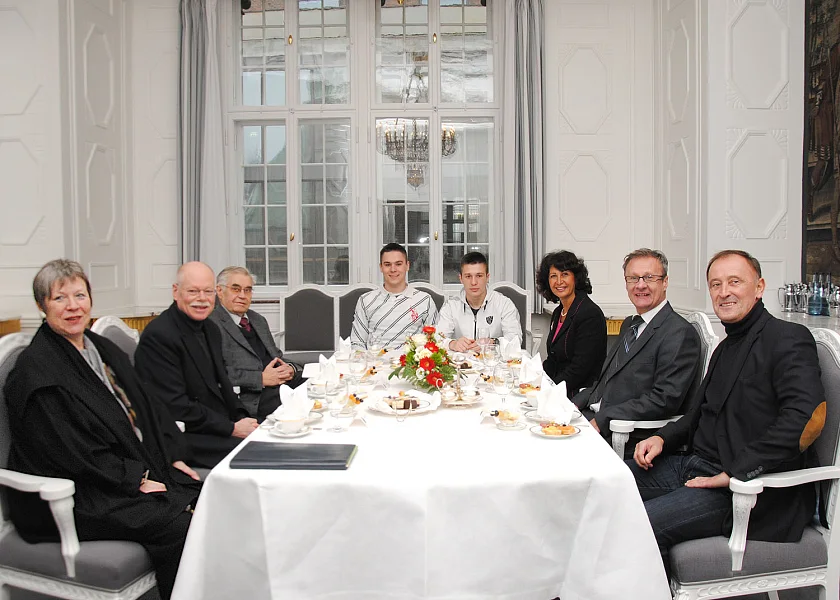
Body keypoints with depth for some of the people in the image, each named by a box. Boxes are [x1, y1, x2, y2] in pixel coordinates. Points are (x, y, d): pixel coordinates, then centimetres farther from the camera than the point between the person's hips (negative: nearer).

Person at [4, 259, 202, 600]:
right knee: (178, 526, -26)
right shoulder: (35, 370, -10)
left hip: (145, 471, 8)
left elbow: (148, 408, 16)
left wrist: (175, 457, 3)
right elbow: (71, 452, -16)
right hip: (75, 497, -7)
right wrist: (136, 479, -16)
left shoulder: (105, 350, 15)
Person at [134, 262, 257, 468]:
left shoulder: (211, 329, 11)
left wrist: (242, 419, -1)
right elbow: (176, 407, -19)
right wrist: (232, 428, -16)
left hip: (220, 426, 9)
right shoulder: (158, 336, -16)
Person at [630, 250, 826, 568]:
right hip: (695, 464, 9)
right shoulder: (727, 346, 19)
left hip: (751, 488, -9)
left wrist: (736, 471, -23)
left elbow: (807, 416, -26)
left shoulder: (788, 338, -10)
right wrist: (663, 438, 7)